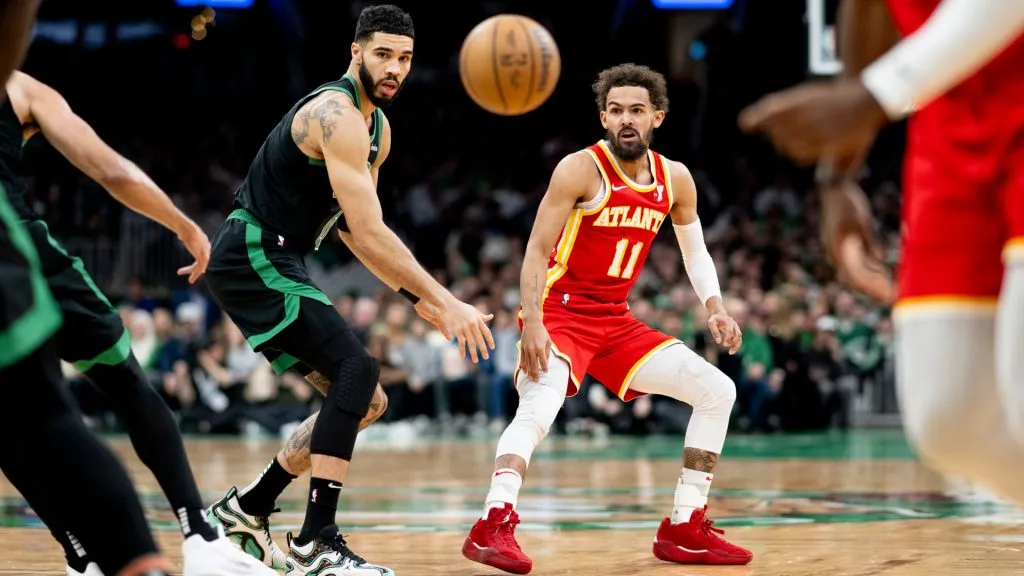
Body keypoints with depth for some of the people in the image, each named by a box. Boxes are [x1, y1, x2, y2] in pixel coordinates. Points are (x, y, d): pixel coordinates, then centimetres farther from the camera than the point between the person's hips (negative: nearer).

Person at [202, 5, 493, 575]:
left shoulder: (377, 126, 13)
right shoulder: (338, 116, -20)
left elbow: (353, 226, 20)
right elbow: (369, 233, -27)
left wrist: (420, 297, 12)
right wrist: (447, 302, -27)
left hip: (276, 265, 10)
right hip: (252, 257, -10)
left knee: (361, 398, 9)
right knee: (358, 369, -23)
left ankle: (246, 509, 18)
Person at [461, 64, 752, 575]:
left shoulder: (675, 179, 5)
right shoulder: (581, 169, -13)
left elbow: (695, 252, 17)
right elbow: (537, 251, -14)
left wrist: (714, 308, -1)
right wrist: (532, 324, -26)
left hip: (617, 321, 7)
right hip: (561, 313, -7)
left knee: (718, 390, 3)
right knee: (540, 407, -33)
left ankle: (683, 530, 7)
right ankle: (493, 527, -38)